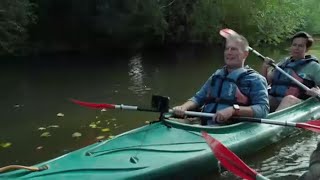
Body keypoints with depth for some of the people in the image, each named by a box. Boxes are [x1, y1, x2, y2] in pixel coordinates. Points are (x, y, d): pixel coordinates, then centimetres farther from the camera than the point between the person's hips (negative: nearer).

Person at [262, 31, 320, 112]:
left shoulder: (312, 66, 11)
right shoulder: (283, 62, 22)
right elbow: (267, 81, 21)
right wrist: (264, 67, 3)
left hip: (296, 103, -3)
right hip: (273, 100, 4)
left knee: (289, 99, -37)